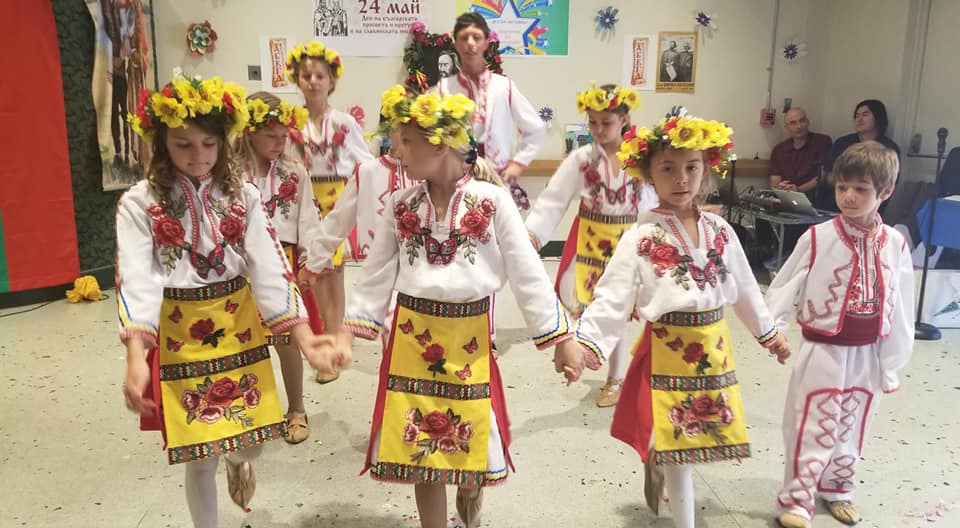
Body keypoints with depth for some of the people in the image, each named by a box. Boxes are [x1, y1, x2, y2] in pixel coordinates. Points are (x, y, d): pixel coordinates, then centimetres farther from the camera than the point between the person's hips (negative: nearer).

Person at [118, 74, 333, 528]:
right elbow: (136, 279, -21)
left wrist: (303, 335, -21)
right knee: (199, 455, 7)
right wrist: (136, 357, -35)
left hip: (239, 327, 2)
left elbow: (269, 266, -10)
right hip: (178, 336, -2)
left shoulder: (242, 197, -3)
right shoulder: (139, 204, -9)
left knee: (256, 437, 10)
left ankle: (239, 460, 49)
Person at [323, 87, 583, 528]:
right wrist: (349, 332, 0)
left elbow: (528, 274, -7)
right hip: (412, 339, 2)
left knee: (472, 441, 11)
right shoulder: (401, 205, 0)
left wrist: (563, 339, -7)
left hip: (469, 340, -2)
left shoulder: (492, 201, -9)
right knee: (421, 447, 10)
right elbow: (376, 275, 6)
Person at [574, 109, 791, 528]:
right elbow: (613, 297, -18)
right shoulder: (641, 236, -13)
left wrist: (769, 333, 20)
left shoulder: (719, 230, 2)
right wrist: (587, 343, -30)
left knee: (682, 445, 16)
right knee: (678, 447, 5)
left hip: (713, 349, 5)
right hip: (668, 350, -4)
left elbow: (744, 288, 14)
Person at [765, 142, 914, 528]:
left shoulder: (896, 245, -3)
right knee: (813, 428, 2)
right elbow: (783, 289, -7)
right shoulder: (817, 238, -12)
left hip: (867, 355, 4)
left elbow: (899, 309, 3)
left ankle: (837, 490, 39)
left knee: (851, 428, 19)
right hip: (823, 351, -3)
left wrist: (892, 363, 7)